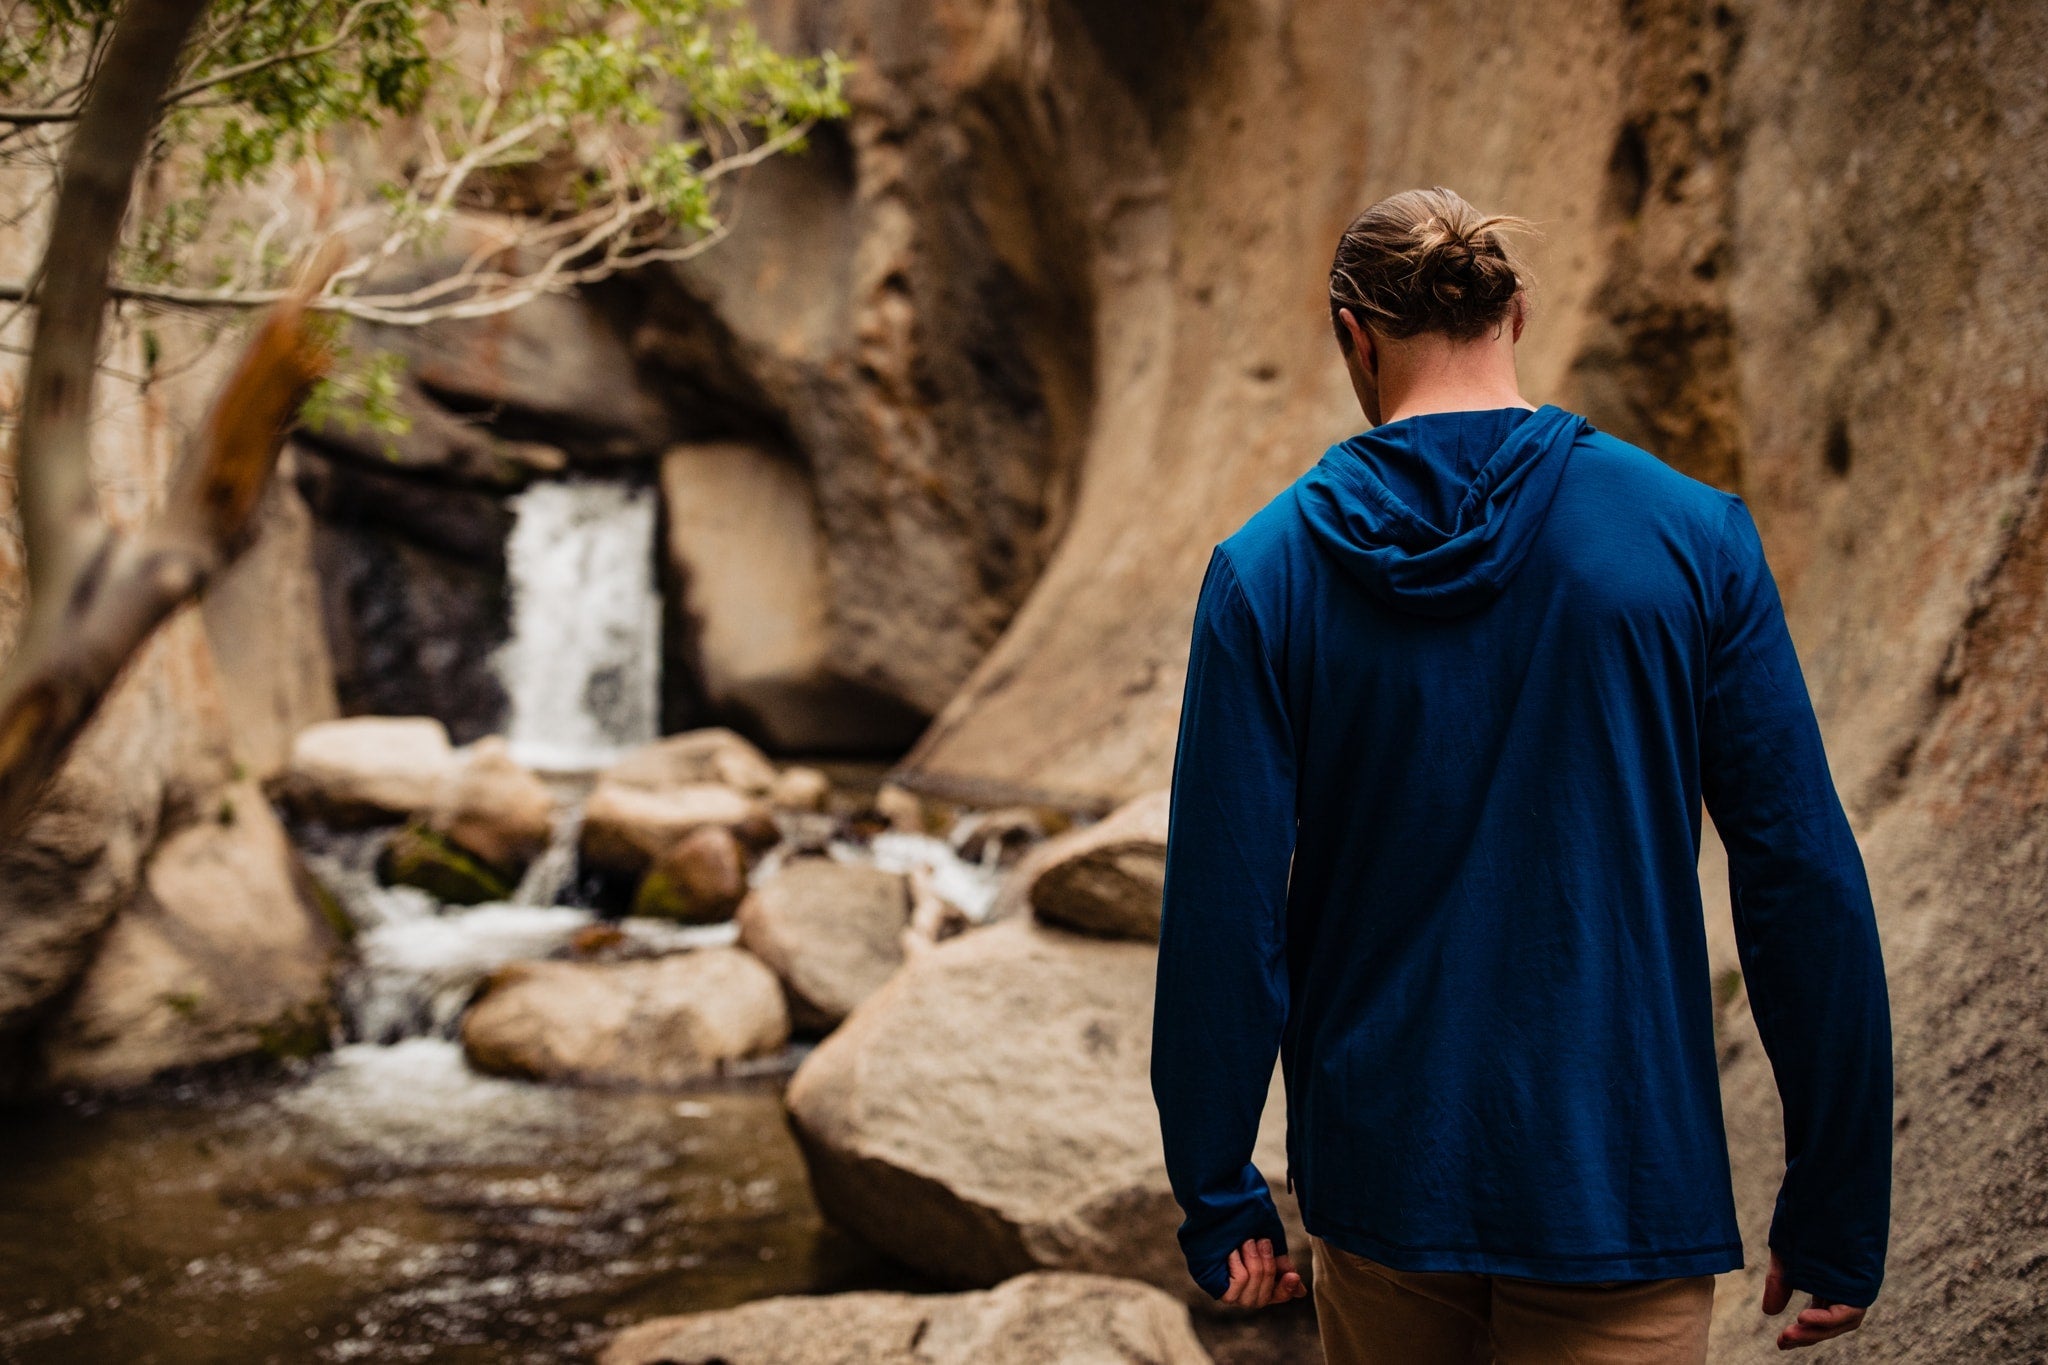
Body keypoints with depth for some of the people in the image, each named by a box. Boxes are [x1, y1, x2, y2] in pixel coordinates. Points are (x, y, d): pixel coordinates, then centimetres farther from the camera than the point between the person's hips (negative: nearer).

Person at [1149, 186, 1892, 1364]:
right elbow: (1805, 883, -7)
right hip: (1620, 1187, -1)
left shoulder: (1268, 570, -6)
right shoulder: (1693, 538, -7)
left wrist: (1220, 1198, 4)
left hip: (1378, 1178, 2)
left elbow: (1224, 906, -6)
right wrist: (1837, 1212, 0)